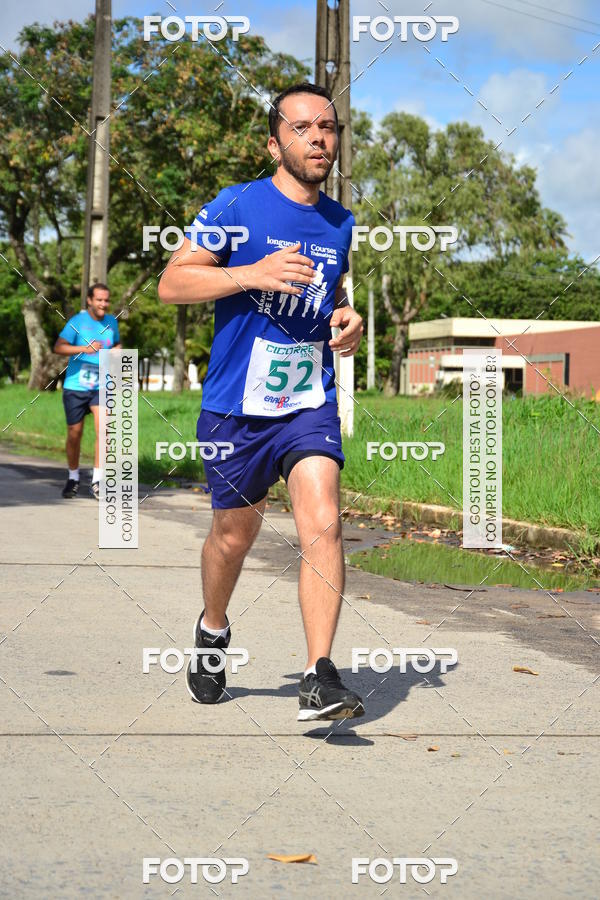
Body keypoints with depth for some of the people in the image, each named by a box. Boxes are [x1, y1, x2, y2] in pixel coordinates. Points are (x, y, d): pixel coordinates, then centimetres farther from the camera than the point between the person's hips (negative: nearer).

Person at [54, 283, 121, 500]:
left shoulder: (112, 322, 5)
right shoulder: (77, 322, -10)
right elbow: (58, 347, -21)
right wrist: (84, 348, -35)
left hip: (101, 387, 2)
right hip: (75, 386, -2)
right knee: (74, 435, 6)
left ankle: (97, 481, -12)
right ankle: (73, 478, 28)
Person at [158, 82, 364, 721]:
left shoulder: (340, 224, 10)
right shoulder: (238, 206, -6)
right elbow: (171, 283, -8)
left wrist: (347, 319, 4)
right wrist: (256, 273, -21)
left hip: (311, 401, 3)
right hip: (235, 405, -2)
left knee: (323, 522, -17)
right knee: (234, 533, 11)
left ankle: (319, 680, -17)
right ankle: (213, 631, 41)